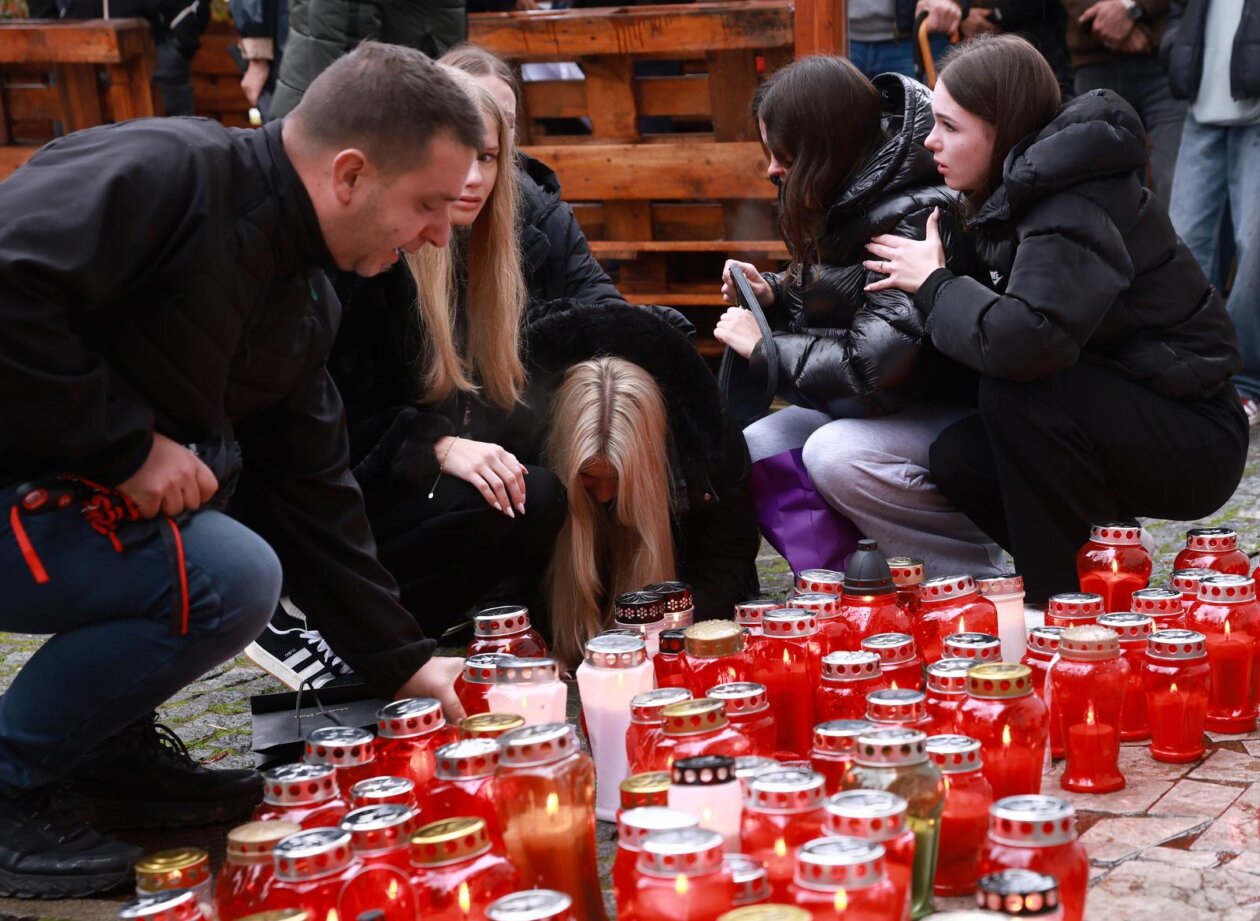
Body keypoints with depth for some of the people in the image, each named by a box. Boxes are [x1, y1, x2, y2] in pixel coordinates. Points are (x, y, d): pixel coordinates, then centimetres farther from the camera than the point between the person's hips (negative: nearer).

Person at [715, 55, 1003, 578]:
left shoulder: (919, 216, -25)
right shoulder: (849, 204, 4)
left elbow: (877, 363, -31)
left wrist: (766, 351, -18)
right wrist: (775, 294, 0)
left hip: (967, 412, -9)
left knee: (837, 454, -30)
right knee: (759, 447, -10)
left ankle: (981, 582, -12)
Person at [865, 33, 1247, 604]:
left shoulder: (1073, 214, -25)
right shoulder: (1021, 192, 5)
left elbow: (1023, 338, -39)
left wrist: (934, 282, -22)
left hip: (1196, 448, -9)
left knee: (1018, 391, -29)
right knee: (956, 460, -7)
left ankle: (1063, 599, -15)